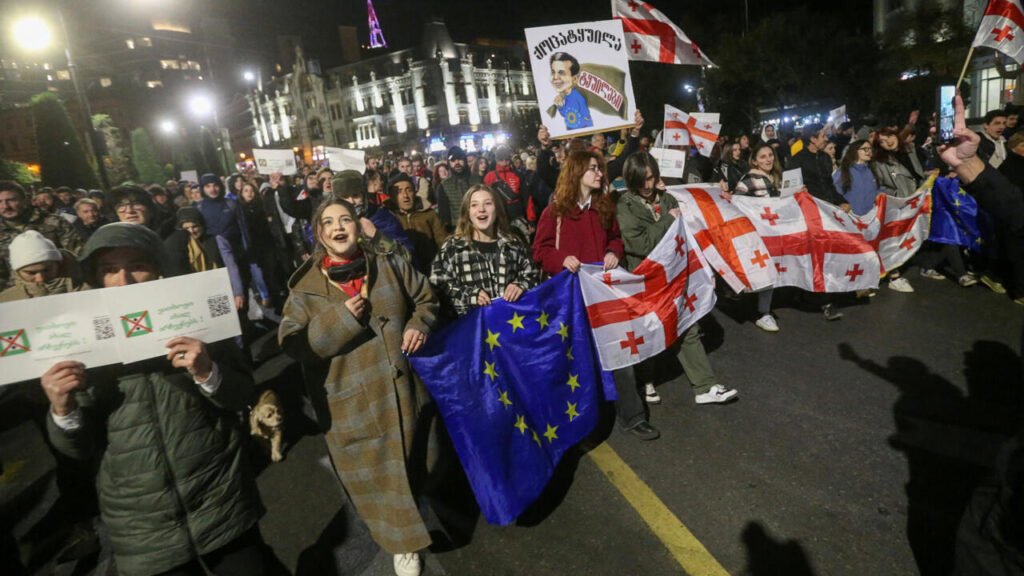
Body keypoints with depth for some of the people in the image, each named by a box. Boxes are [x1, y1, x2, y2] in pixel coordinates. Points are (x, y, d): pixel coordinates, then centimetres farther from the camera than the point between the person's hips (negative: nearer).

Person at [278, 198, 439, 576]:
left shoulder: (390, 267, 0)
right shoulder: (306, 287, -5)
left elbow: (426, 299, 13)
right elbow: (291, 343, -10)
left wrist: (419, 325, -7)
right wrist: (339, 318, -21)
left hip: (403, 389, 2)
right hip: (352, 402, -2)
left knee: (416, 463, 20)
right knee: (377, 475, 11)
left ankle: (426, 514, 51)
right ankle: (402, 540, 36)